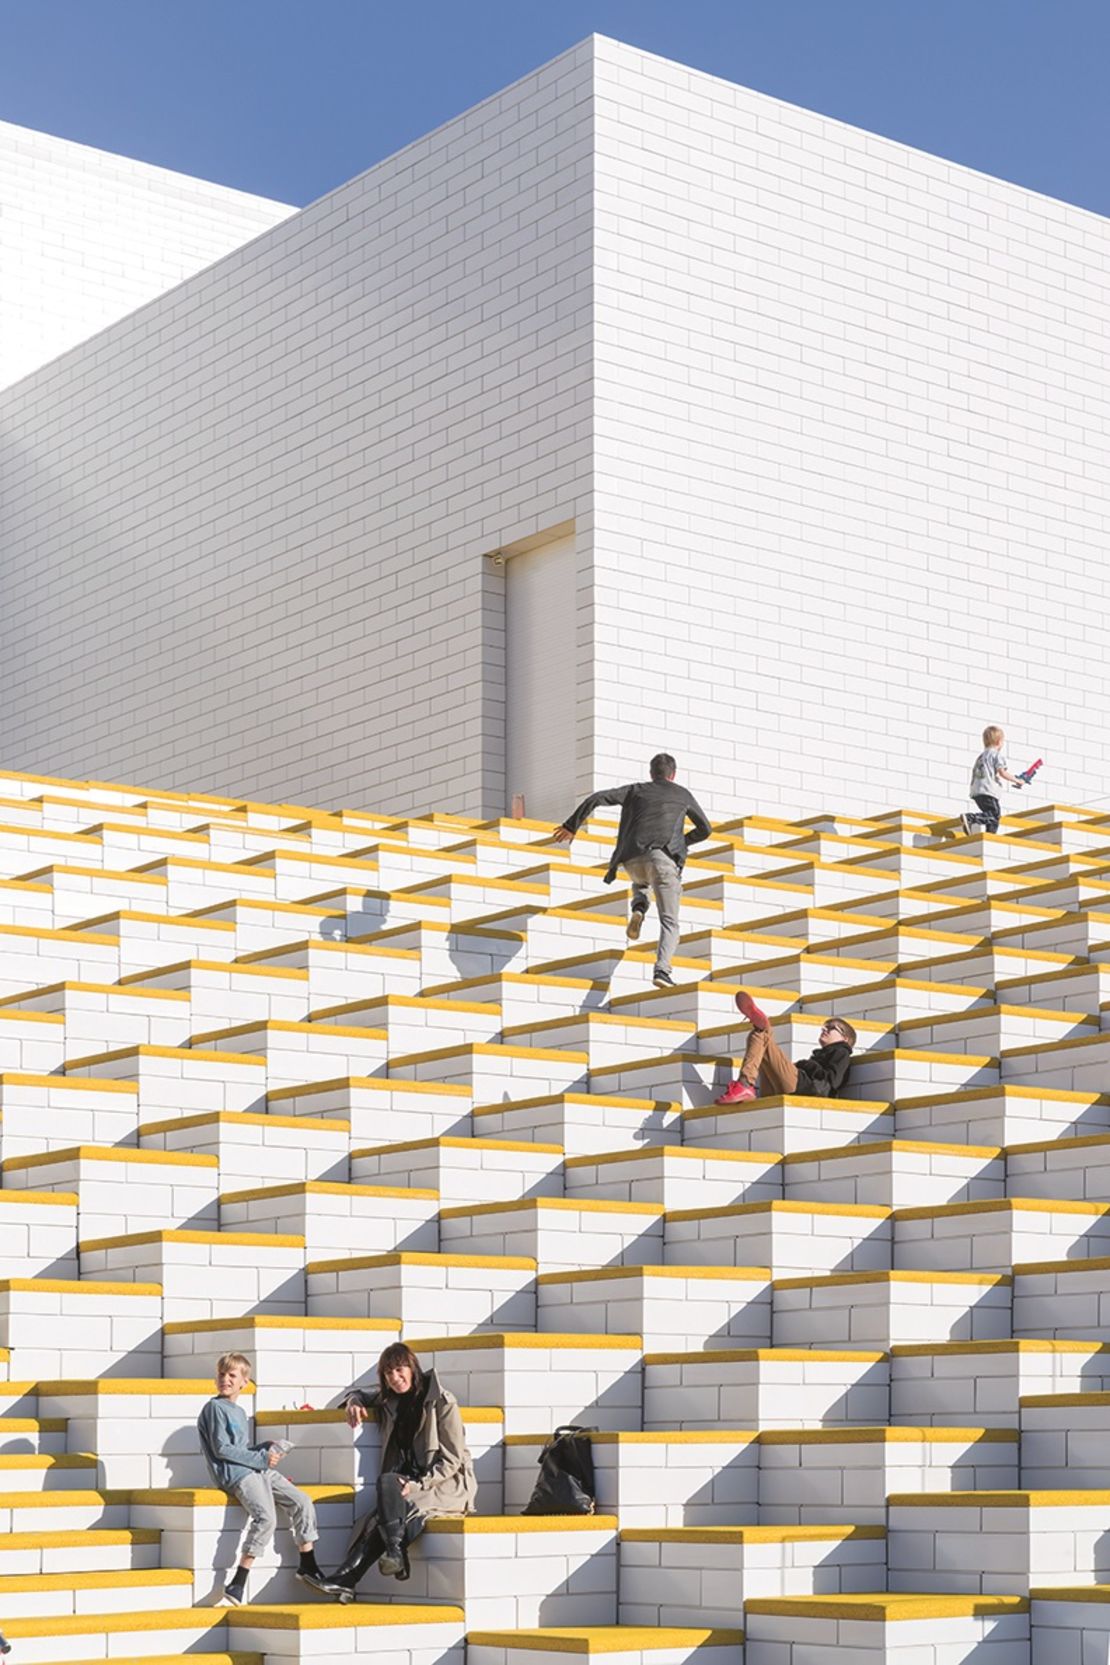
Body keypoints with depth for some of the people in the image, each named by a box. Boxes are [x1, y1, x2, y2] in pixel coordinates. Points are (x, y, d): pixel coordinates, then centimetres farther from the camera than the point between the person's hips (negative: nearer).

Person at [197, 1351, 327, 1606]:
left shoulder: (239, 1412, 24)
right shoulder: (215, 1408, -4)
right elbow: (222, 1449, -11)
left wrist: (265, 1447, 8)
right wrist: (260, 1459, -11)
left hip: (258, 1470, 9)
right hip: (234, 1474, -9)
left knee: (302, 1501, 0)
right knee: (266, 1517, -29)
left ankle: (307, 1567, 12)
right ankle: (237, 1585, -28)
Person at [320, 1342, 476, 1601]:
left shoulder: (442, 1401, -4)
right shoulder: (390, 1401, 13)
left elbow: (452, 1458, -7)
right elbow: (361, 1396, 34)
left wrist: (420, 1484, -20)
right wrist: (354, 1402, 8)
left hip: (448, 1483, -5)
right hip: (411, 1482, 5)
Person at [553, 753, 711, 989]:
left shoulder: (636, 790, 21)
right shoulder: (682, 795, 21)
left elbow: (596, 798, 10)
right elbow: (705, 829, 29)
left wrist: (571, 826, 17)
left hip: (633, 860, 2)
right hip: (665, 858, -2)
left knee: (640, 883, 39)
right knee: (669, 922, 0)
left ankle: (638, 909, 7)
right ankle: (662, 969, -23)